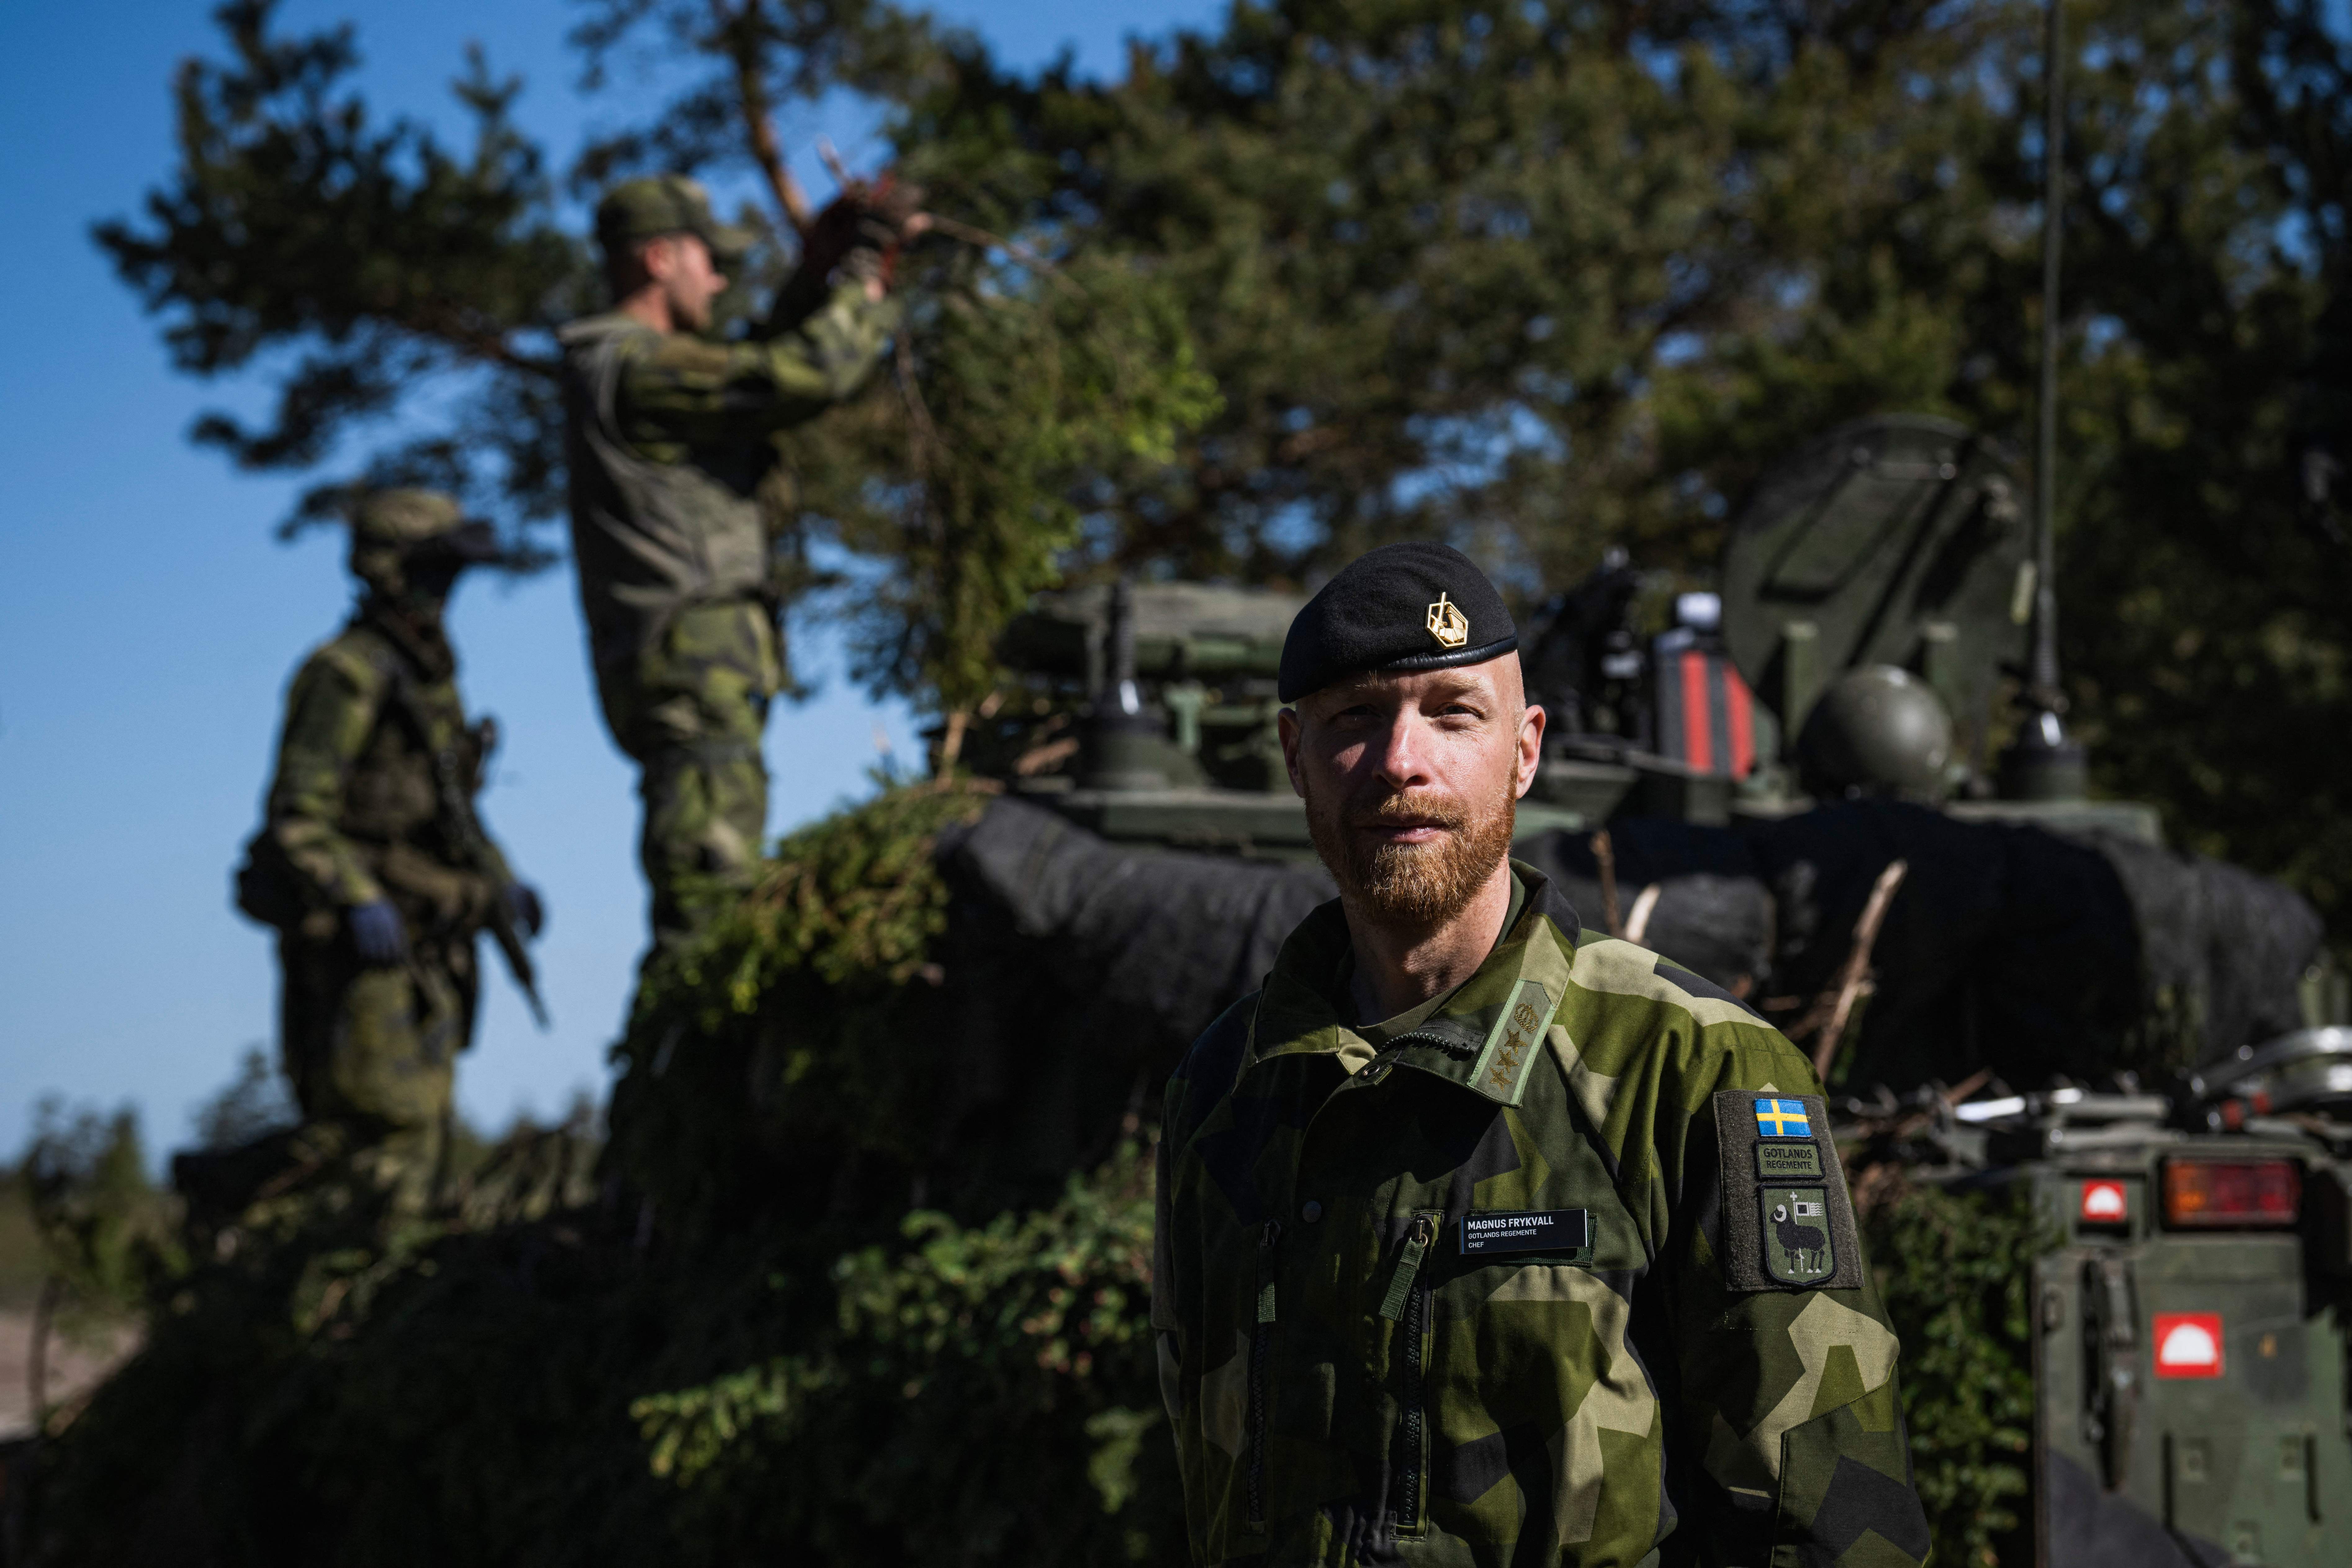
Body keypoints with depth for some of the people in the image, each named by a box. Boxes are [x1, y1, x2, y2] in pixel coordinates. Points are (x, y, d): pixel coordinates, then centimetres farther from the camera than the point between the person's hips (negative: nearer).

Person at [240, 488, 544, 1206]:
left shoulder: (429, 673, 17)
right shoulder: (348, 672, -11)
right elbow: (297, 812, -18)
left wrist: (499, 883, 15)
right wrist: (359, 900, -28)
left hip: (420, 936, 9)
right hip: (360, 932, -9)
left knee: (423, 1123, 9)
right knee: (388, 1125, -13)